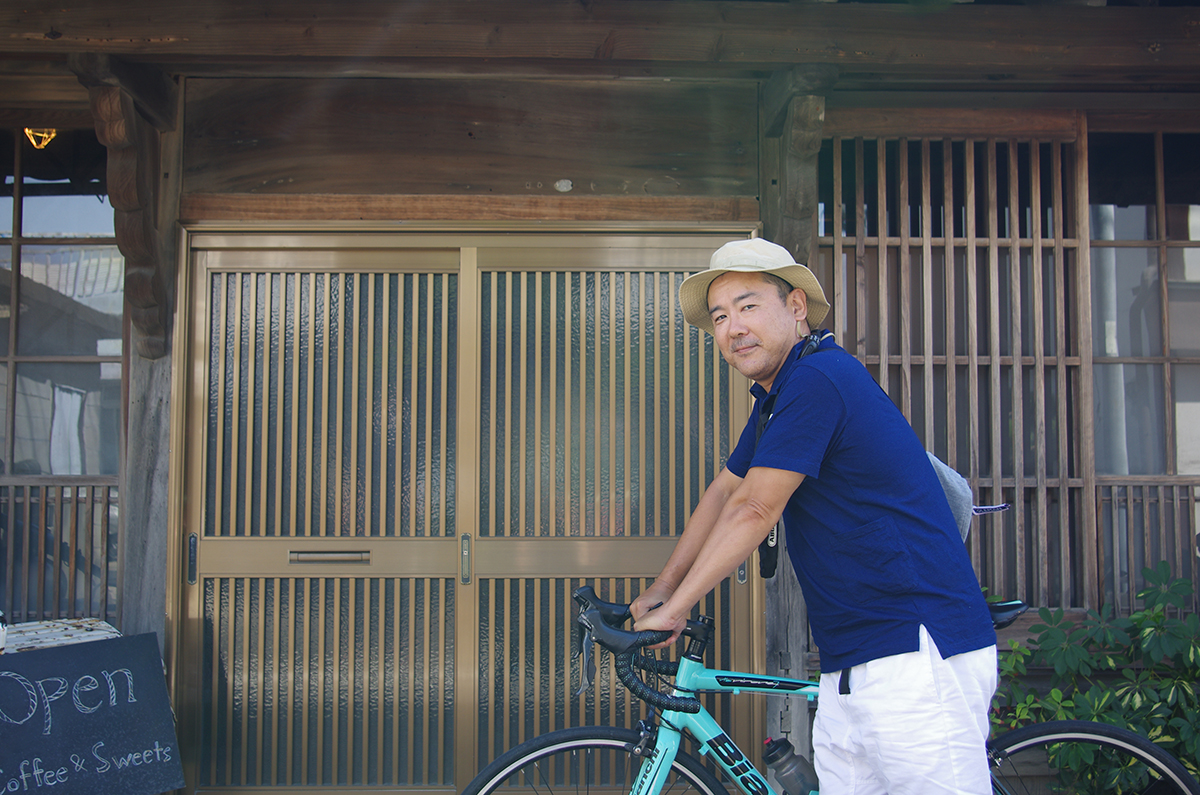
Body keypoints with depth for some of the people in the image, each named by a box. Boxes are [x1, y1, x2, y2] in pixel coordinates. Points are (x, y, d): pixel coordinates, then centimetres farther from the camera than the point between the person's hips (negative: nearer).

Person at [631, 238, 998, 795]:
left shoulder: (817, 379, -16)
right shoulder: (777, 396, 17)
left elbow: (754, 511, -16)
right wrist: (661, 588, 19)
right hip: (848, 666, 10)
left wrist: (675, 609, -7)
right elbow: (724, 493, 23)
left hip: (919, 657, -10)